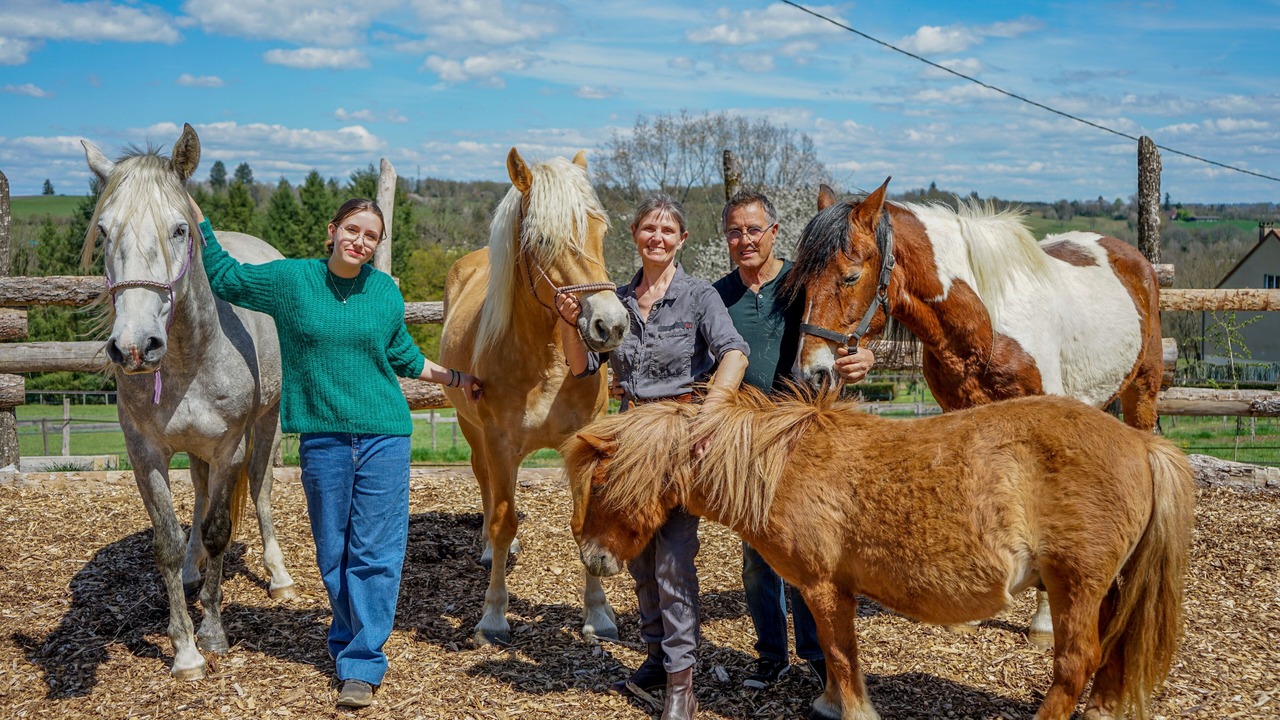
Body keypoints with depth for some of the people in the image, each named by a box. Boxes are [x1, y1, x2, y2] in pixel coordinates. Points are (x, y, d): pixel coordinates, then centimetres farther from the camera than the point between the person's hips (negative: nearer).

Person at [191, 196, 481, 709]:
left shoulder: (387, 292, 3)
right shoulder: (290, 279, 0)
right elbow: (222, 275, 11)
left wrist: (453, 378, 22)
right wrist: (193, 213, 8)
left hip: (384, 436, 0)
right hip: (322, 440, 0)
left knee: (376, 555, -2)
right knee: (333, 554, 11)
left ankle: (362, 665, 4)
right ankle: (348, 642, 30)